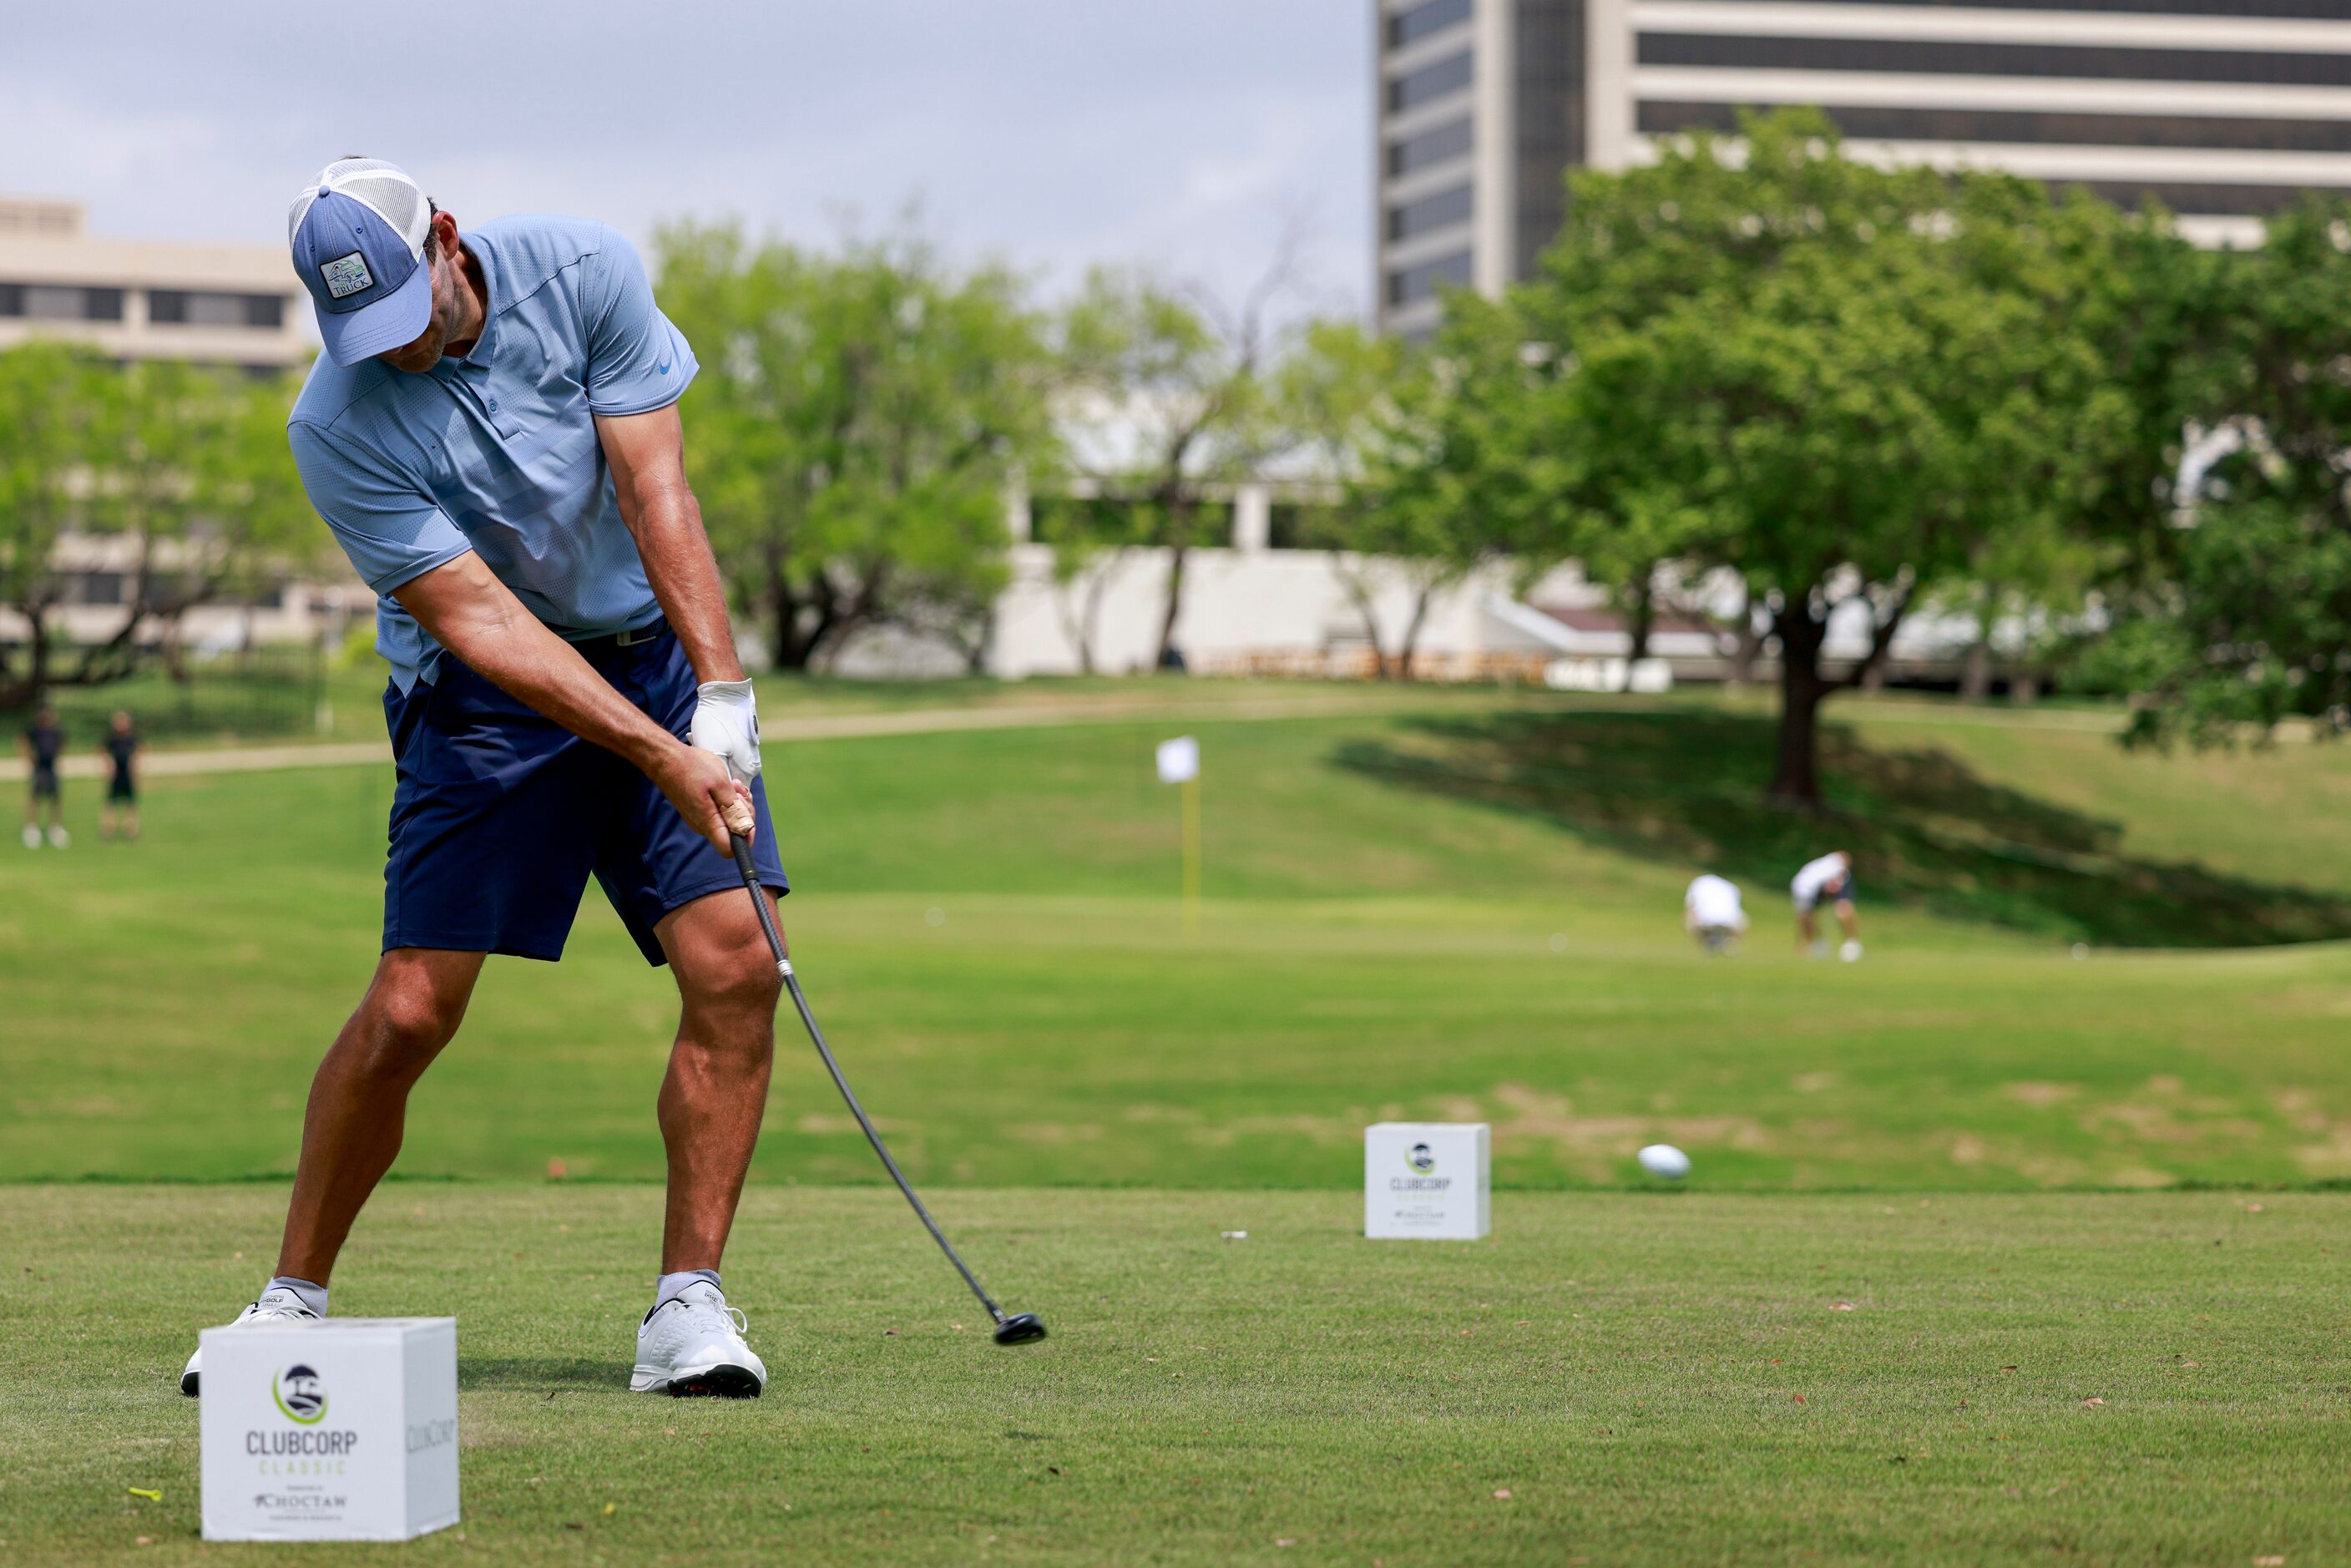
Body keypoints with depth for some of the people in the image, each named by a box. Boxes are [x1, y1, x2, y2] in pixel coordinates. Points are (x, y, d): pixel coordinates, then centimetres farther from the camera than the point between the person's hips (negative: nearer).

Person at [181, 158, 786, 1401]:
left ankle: (687, 1303, -8)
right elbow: (478, 619, -22)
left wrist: (721, 694, -24)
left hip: (656, 651, 2)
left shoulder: (580, 273, -13)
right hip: (485, 696, -2)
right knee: (409, 1012, -9)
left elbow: (655, 489, -15)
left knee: (736, 963, -14)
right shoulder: (338, 426, -19)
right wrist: (664, 759, -29)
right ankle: (293, 1299, 10)